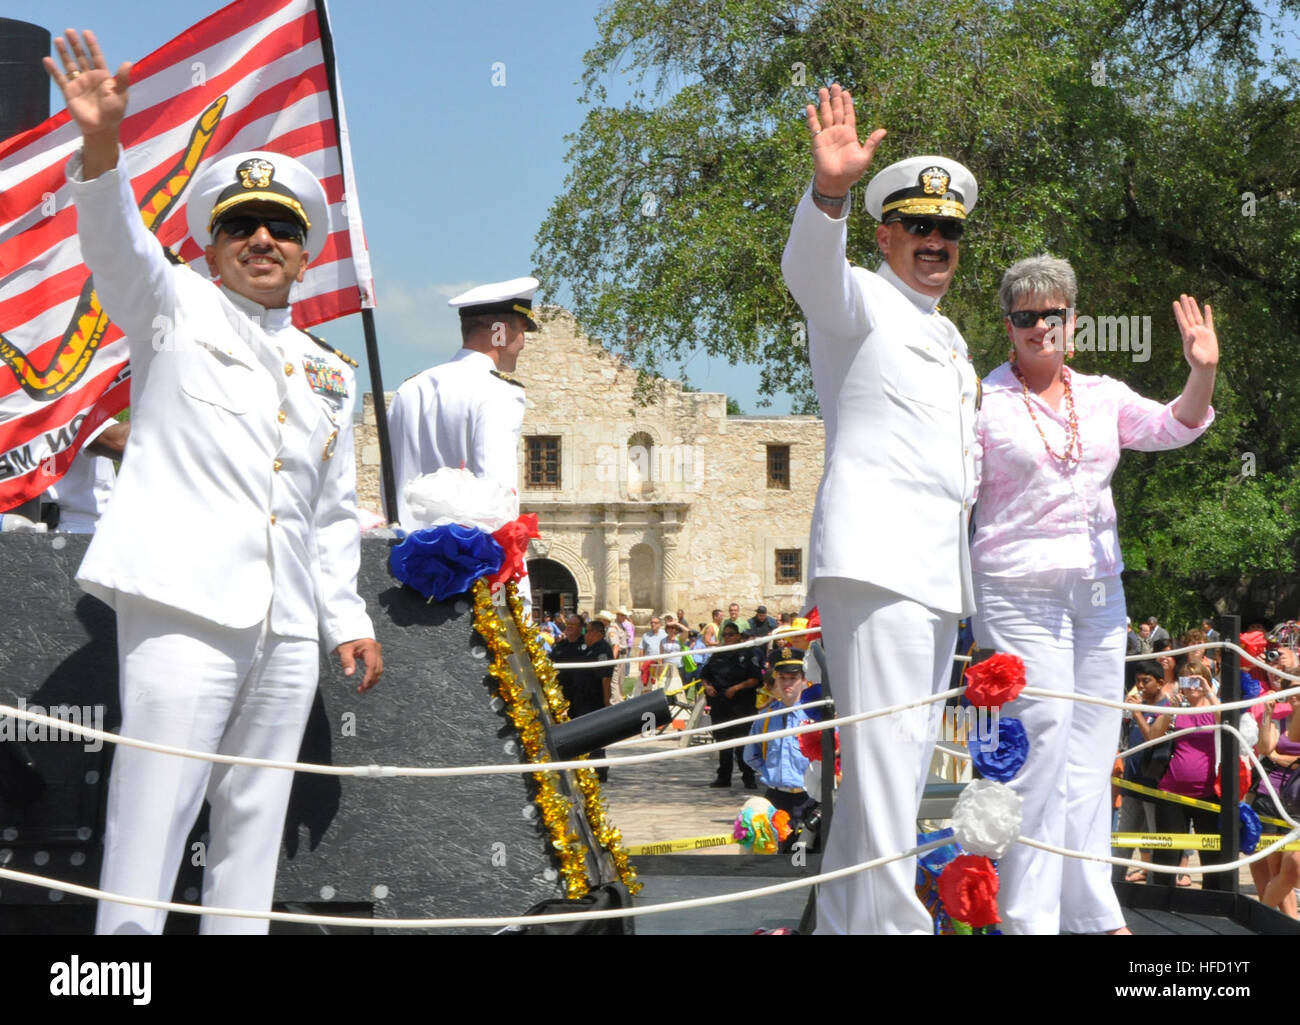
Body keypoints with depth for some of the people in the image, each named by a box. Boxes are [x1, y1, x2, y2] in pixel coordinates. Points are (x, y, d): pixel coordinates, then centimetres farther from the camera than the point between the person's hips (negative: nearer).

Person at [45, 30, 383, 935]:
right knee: (150, 827, -11)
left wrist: (347, 617, 15)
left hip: (288, 634, 6)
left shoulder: (329, 375, 22)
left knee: (254, 832, 7)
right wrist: (102, 145, -30)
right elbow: (116, 244, -12)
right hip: (185, 611, -6)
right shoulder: (176, 308, 9)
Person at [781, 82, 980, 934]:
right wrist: (830, 191, -43)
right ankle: (891, 924, -17)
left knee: (907, 761, 12)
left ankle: (843, 921, 20)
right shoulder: (860, 301, 0)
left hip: (941, 573, 9)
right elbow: (809, 267, -24)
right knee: (885, 760, -15)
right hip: (876, 562, -9)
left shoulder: (950, 339, 25)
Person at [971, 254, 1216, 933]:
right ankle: (1028, 918, -5)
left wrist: (1203, 372, -17)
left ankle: (1092, 913, 15)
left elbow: (1173, 427, -1)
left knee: (1092, 751, 7)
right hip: (1020, 591, -5)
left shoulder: (1103, 397, 11)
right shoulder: (984, 402, -1)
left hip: (1100, 591, 5)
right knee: (1043, 739, -11)